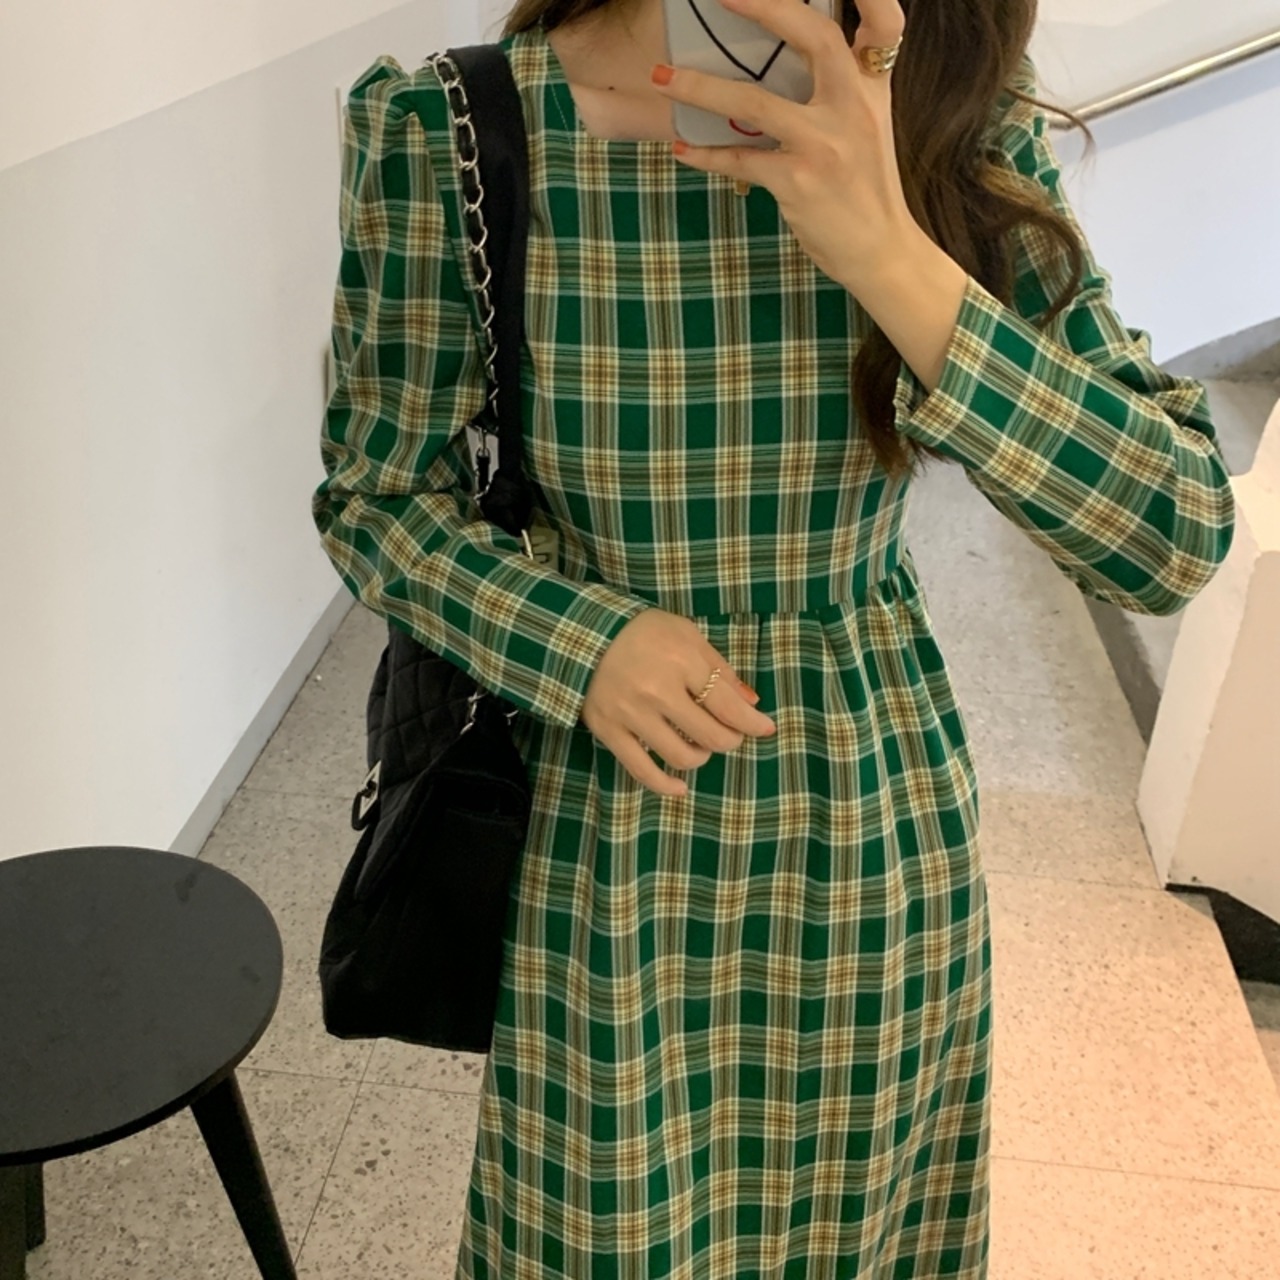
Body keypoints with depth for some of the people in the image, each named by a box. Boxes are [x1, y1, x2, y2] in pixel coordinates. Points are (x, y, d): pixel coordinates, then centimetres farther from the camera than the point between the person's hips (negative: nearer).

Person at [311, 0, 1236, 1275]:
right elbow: (373, 496, -4)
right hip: (609, 848, -1)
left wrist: (892, 258, -31)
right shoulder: (444, 134, -17)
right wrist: (579, 640, -23)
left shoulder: (956, 125, -12)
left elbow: (1177, 537, -18)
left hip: (878, 829, 2)